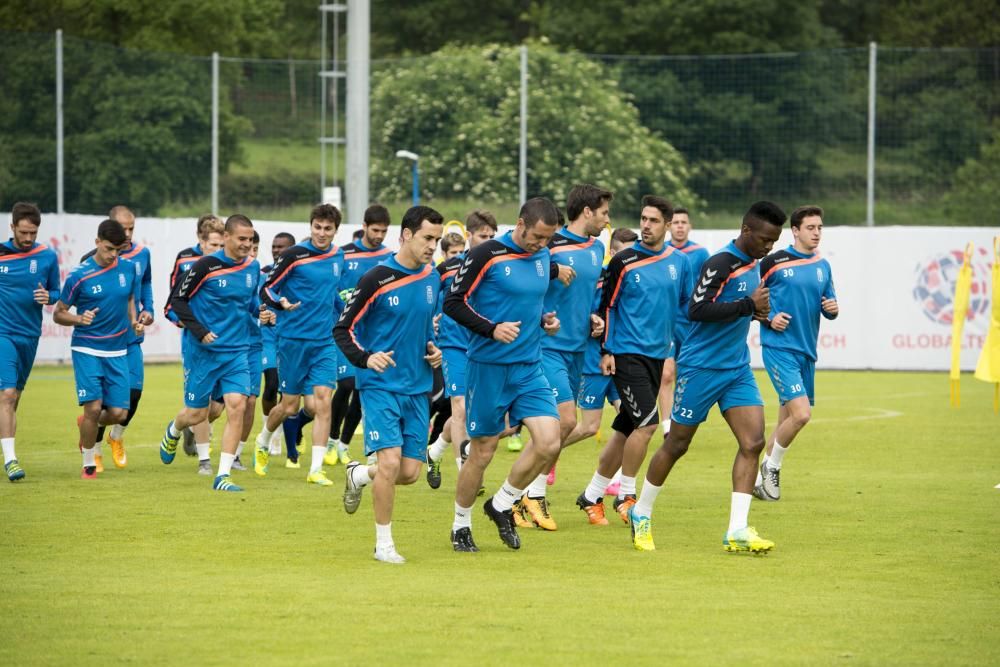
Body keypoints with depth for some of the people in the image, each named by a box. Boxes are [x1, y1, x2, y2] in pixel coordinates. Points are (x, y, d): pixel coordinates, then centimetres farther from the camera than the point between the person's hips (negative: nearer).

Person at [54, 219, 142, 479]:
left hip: (117, 351, 4)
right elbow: (58, 314, -2)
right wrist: (79, 319, -22)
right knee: (93, 407, -14)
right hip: (87, 349, -4)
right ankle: (89, 465, 6)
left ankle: (87, 424, 33)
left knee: (118, 413, -2)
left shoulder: (128, 268, 2)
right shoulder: (79, 276, -10)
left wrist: (134, 321, 2)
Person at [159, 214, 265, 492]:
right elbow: (177, 300, -8)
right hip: (202, 352, -4)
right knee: (197, 413, 6)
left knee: (237, 406, -14)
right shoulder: (206, 266, -13)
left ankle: (223, 476, -9)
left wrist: (260, 312, 0)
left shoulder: (252, 267, 4)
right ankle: (173, 431, 45)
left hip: (236, 352, 4)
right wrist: (199, 331, -16)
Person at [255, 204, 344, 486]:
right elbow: (266, 290, -10)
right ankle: (263, 442, 36)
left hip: (324, 342, 4)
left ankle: (316, 469, -7)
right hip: (293, 339, -4)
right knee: (290, 406, 4)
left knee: (323, 400, -10)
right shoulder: (294, 255, -10)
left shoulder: (338, 256, 8)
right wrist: (280, 303, -29)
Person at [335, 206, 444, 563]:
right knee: (390, 462, -17)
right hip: (380, 386, -6)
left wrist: (434, 350, 5)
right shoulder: (376, 279, -11)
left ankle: (360, 475, 33)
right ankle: (383, 543, -1)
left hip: (417, 389, 6)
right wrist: (366, 358, -24)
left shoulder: (431, 278, 7)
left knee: (410, 472, 1)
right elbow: (342, 329, -7)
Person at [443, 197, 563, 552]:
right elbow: (453, 303, -11)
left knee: (548, 443, -9)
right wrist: (492, 329, -23)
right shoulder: (486, 255, -12)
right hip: (488, 367, -6)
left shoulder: (543, 257, 9)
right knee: (482, 452, 1)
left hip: (530, 368, 6)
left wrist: (544, 320, 5)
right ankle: (461, 525, 21)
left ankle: (502, 505, 13)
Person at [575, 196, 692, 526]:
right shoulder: (624, 262, -6)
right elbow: (606, 306, -3)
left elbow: (686, 306, 17)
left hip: (658, 356, 5)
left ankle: (592, 495, 19)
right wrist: (605, 351, -8)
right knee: (647, 423, -16)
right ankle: (626, 495, -2)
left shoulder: (679, 263, 6)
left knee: (625, 430, 8)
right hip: (627, 353, -5)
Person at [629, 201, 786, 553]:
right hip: (701, 367, -8)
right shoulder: (720, 264, -17)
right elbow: (696, 309, -25)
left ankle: (737, 530, -9)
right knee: (676, 444, 4)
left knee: (753, 442, -7)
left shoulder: (753, 266, 11)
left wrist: (757, 311, 5)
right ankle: (641, 514, 23)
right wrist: (748, 305, -25)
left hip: (737, 370, 8)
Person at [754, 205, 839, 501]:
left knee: (787, 418, 10)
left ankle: (762, 477, 24)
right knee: (801, 413, -19)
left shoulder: (822, 266, 11)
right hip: (780, 348, -6)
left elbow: (828, 306, 17)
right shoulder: (773, 262, -5)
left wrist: (832, 308, -6)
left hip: (806, 352, 6)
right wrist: (768, 319, -12)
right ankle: (772, 467, 2)